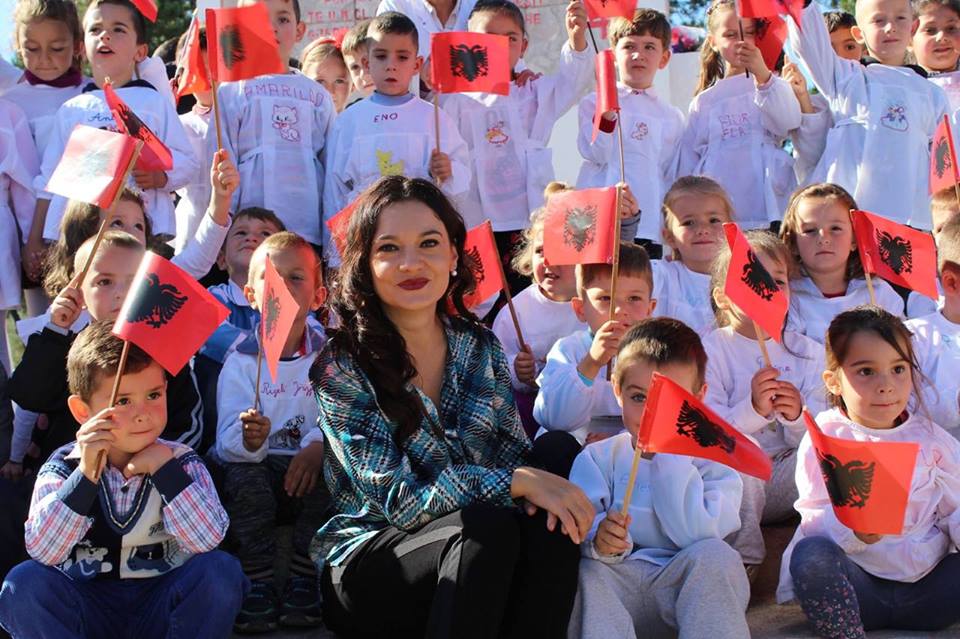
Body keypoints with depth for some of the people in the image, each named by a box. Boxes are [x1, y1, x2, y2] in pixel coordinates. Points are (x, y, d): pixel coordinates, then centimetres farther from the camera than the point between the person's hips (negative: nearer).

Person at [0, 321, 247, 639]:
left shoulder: (181, 461, -5)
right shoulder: (64, 466, -5)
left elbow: (208, 540, -22)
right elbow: (42, 551, -22)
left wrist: (164, 468, -23)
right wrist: (86, 474, -30)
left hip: (160, 608, 0)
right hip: (85, 610, 0)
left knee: (220, 570, -26)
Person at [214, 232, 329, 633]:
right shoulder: (240, 361, 0)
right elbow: (228, 437, -11)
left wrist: (317, 445, -28)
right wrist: (248, 439, -35)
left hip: (307, 466, 1)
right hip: (256, 463, -1)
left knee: (326, 478, -30)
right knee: (246, 479, -32)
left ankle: (304, 581, -18)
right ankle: (257, 583, -22)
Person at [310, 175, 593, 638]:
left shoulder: (481, 347, 6)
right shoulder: (342, 368, -10)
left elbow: (516, 451, 5)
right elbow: (400, 502, -16)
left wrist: (539, 489, -19)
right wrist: (516, 480, -27)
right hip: (367, 561, -4)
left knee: (552, 523, -26)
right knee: (487, 527, -32)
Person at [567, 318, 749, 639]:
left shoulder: (713, 461, 4)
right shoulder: (597, 458, 8)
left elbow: (697, 534, -15)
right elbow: (581, 533, -7)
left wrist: (669, 455, -12)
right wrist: (600, 542, -31)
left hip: (688, 588, -1)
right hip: (619, 588, 1)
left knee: (715, 555, -29)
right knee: (581, 570, -28)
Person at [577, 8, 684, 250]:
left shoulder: (673, 116, 14)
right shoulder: (594, 103, 6)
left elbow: (675, 178, 16)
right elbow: (595, 154, -7)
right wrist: (606, 116, -23)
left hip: (651, 228, 3)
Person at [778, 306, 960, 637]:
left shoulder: (930, 438, 10)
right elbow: (815, 517, -7)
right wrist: (854, 532, -29)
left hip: (927, 582, 3)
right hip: (857, 583, -2)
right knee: (811, 555, -33)